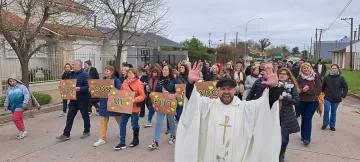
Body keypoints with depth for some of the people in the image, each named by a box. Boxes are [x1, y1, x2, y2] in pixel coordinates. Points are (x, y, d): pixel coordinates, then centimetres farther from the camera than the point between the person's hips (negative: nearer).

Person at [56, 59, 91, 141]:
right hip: (73, 98, 7)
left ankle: (86, 131, 26)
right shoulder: (72, 74, 11)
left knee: (85, 115, 9)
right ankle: (66, 134, 7)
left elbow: (88, 87, -19)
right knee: (70, 116, 4)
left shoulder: (85, 74, -13)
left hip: (82, 99, -7)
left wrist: (79, 89, -33)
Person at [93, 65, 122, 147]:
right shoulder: (103, 80, 8)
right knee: (103, 121, 2)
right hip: (104, 103, 5)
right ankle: (102, 138, 7)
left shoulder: (116, 80, -10)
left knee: (119, 119, 15)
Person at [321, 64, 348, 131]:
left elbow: (345, 87, 5)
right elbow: (322, 87, 8)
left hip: (336, 99, 1)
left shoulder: (341, 78, -2)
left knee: (333, 112, 10)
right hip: (327, 98, -1)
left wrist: (343, 96, 0)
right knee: (326, 110, -11)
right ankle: (325, 124, 8)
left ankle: (332, 125, 23)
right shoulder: (326, 78, -1)